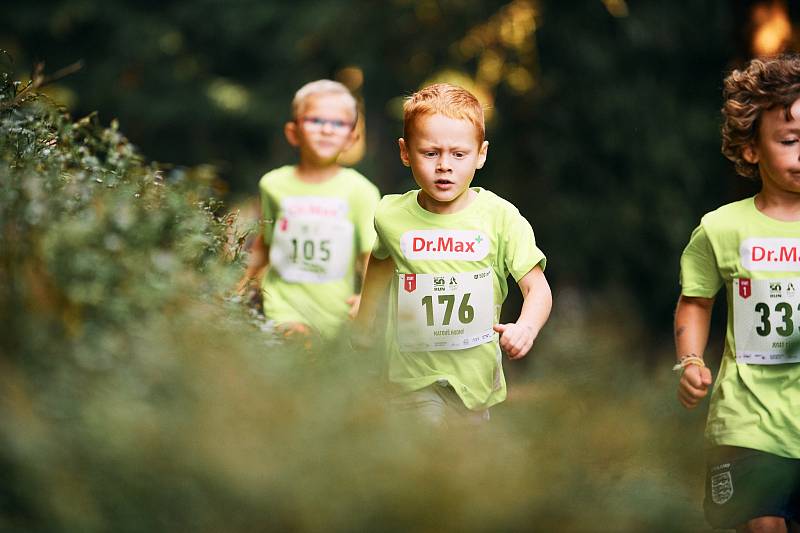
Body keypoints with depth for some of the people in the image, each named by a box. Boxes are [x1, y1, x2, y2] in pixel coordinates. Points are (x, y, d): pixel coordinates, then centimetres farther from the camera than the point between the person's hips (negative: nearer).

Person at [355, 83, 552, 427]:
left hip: (475, 370, 0)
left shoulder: (500, 216, -13)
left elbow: (537, 287, -14)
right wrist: (364, 322, 23)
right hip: (415, 372, 0)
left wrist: (526, 328, -35)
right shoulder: (391, 215, -8)